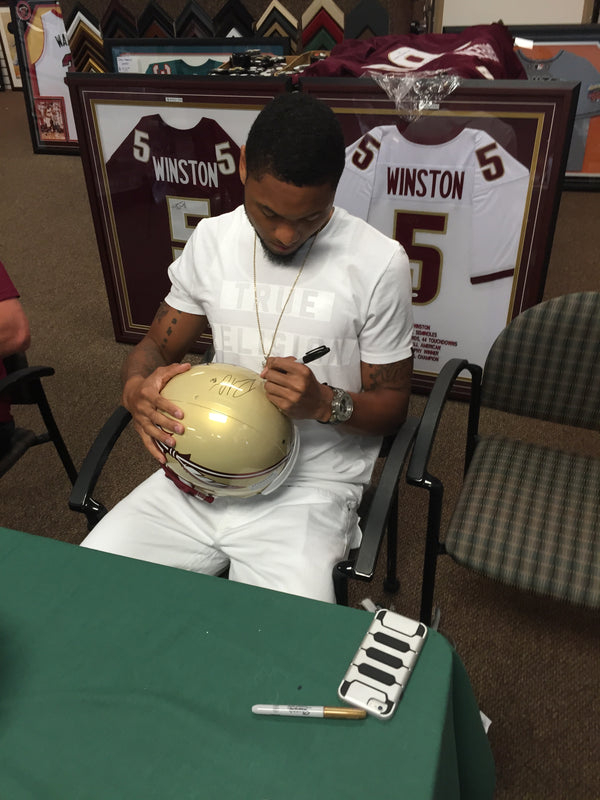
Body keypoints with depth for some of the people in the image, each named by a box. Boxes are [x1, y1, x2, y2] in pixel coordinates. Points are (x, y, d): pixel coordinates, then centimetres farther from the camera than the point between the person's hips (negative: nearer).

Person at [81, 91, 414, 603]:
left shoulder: (378, 262, -9)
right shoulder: (210, 240, 3)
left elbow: (392, 406, -1)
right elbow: (154, 348, 12)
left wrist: (326, 403, -22)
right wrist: (137, 387, -13)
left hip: (309, 486, -3)